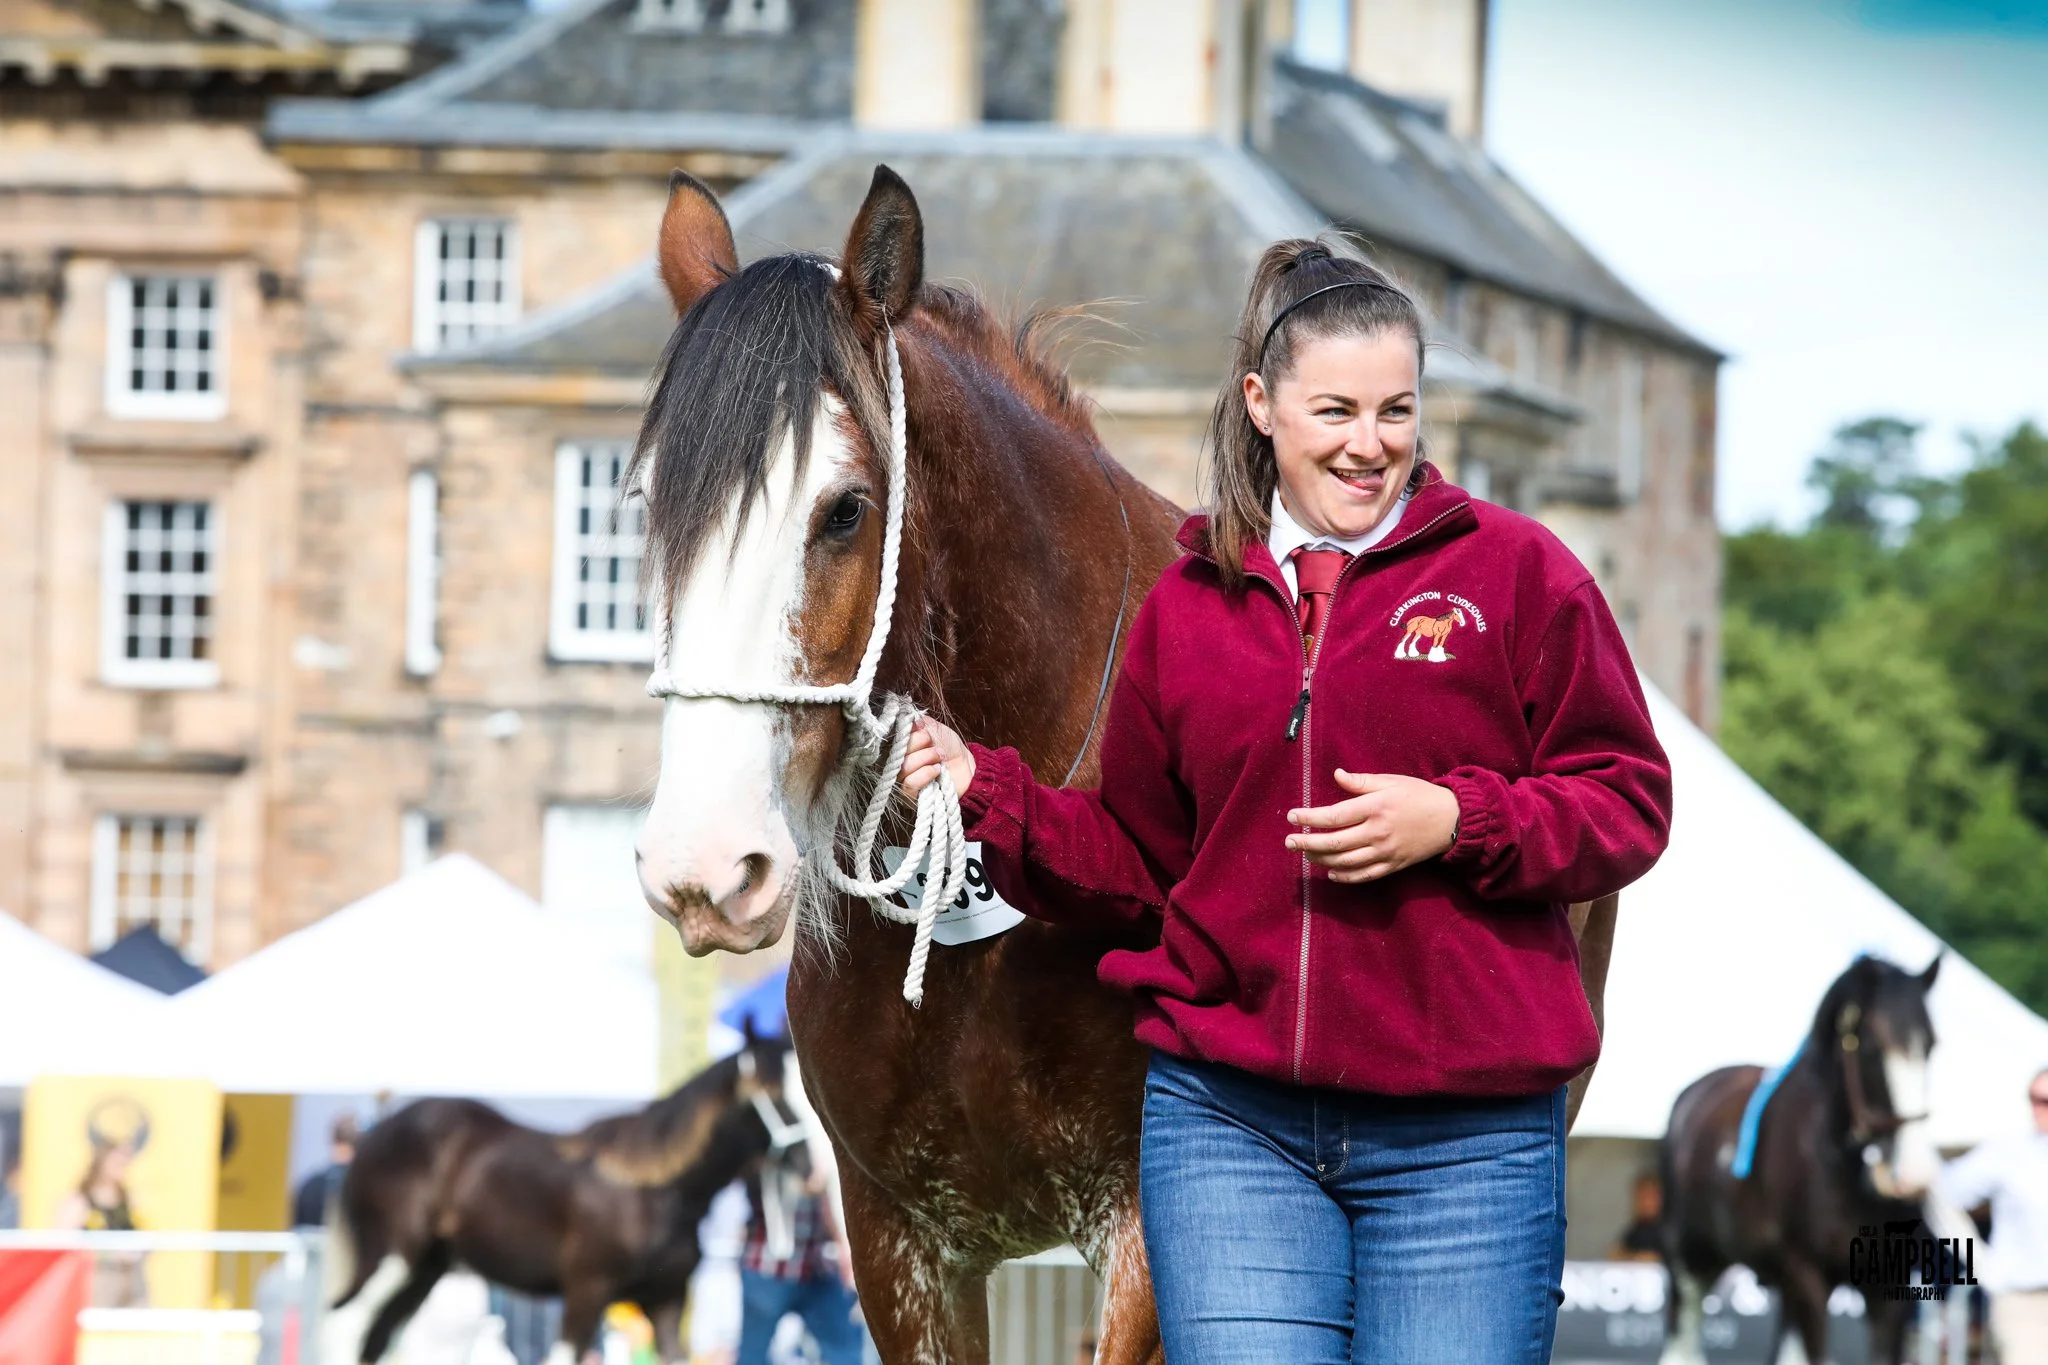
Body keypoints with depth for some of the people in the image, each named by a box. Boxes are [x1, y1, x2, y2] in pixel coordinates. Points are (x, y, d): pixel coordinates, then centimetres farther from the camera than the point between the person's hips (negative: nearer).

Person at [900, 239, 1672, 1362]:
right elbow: (1134, 865, 18)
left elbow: (1630, 805, 1)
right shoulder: (1187, 604, 11)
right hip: (1229, 1127, 2)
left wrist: (1458, 822, -14)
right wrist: (988, 793, 3)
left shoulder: (1514, 573, 2)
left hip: (1461, 1142, -2)